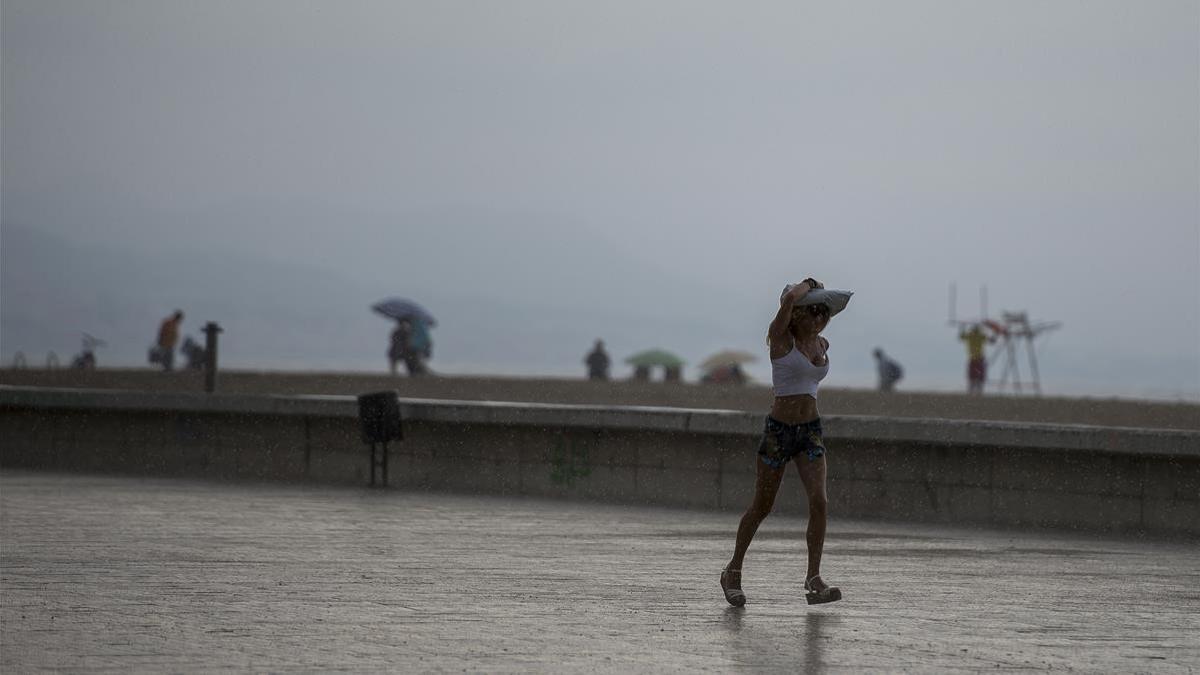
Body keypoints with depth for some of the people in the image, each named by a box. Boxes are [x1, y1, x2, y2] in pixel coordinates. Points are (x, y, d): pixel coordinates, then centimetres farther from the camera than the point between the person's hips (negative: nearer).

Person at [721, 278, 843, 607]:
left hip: (811, 431, 4)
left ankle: (814, 580, -12)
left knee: (819, 501, -14)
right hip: (779, 430, -4)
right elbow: (789, 299, -23)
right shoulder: (780, 337, -8)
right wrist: (809, 284, -9)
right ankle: (733, 572, 24)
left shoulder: (821, 345, 10)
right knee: (761, 506, 6)